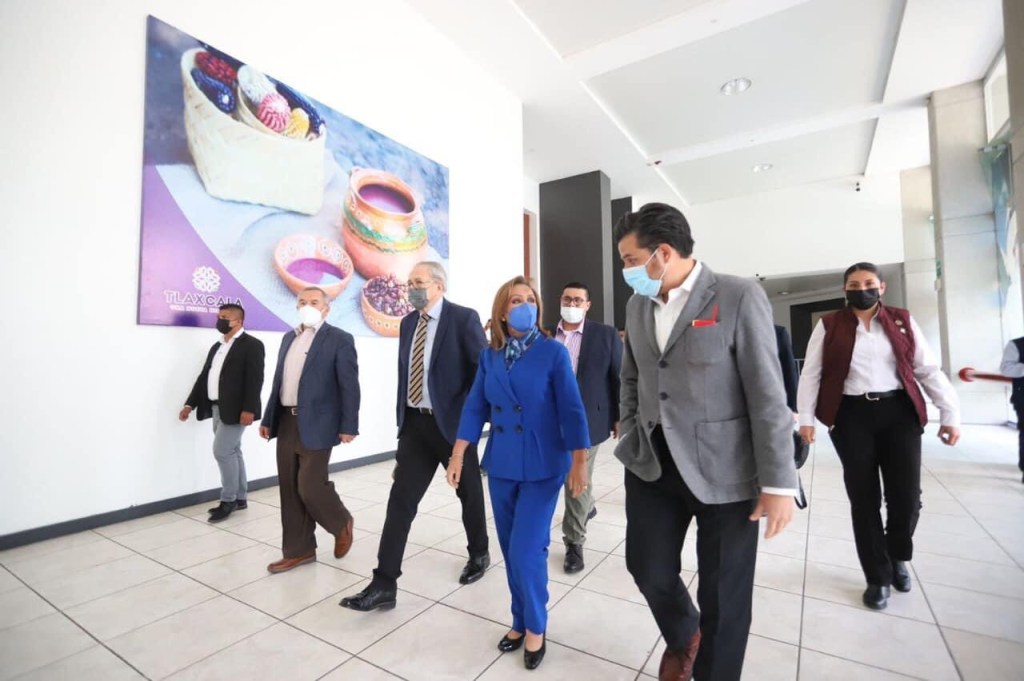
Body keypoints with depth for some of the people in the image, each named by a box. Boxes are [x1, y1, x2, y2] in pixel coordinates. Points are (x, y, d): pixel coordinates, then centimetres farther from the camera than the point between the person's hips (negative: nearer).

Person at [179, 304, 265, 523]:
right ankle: (239, 498, 22)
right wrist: (190, 404, 13)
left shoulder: (251, 345, -9)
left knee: (222, 451, -8)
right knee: (232, 452, 13)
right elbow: (204, 376, 19)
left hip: (235, 410, -9)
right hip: (217, 408, 9)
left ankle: (228, 500, 8)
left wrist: (248, 409, -24)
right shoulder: (217, 346, 18)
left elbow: (255, 379, -17)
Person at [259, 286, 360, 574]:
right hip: (286, 422, 7)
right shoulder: (289, 338, 15)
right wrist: (268, 419, 14)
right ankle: (299, 550, 24)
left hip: (316, 424, -7)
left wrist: (348, 426, -16)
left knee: (310, 486, -7)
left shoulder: (339, 339, -6)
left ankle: (341, 523, 22)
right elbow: (278, 381, 16)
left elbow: (349, 386, -11)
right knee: (290, 489, 11)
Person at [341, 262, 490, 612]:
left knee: (469, 493, 14)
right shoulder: (408, 322, 9)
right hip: (415, 424, 5)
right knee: (401, 500, 3)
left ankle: (479, 554, 39)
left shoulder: (463, 318, -11)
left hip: (452, 422, -5)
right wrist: (403, 416, 12)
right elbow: (405, 370, 14)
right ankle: (384, 584, 12)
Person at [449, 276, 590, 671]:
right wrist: (458, 455, 3)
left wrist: (579, 462, -10)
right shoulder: (489, 356, 2)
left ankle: (535, 627, 25)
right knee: (510, 550, 15)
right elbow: (476, 406, 4)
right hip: (501, 465, 4)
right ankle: (520, 621, 37)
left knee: (526, 550, -3)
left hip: (542, 466, -4)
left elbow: (572, 410, -9)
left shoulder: (553, 352, -9)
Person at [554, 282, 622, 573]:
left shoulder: (606, 335, -3)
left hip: (587, 419, -3)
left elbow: (620, 378, -1)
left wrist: (620, 417, -2)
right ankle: (587, 506, 49)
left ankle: (574, 542, 19)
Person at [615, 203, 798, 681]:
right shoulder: (637, 305, 6)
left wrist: (778, 483, -12)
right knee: (648, 569, 14)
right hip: (651, 464, 5)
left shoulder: (739, 297, -11)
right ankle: (682, 637, 46)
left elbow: (768, 395, -12)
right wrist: (629, 438, 12)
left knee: (723, 594, 10)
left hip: (723, 469, -4)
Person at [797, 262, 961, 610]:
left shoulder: (903, 321, 9)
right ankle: (878, 576, 21)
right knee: (864, 498, 4)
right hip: (851, 416, -2)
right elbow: (811, 373, 1)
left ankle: (897, 557, 34)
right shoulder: (829, 326, 2)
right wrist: (805, 418, -5)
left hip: (899, 412, 2)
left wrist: (950, 414, 2)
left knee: (906, 496, 2)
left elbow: (929, 370, 8)